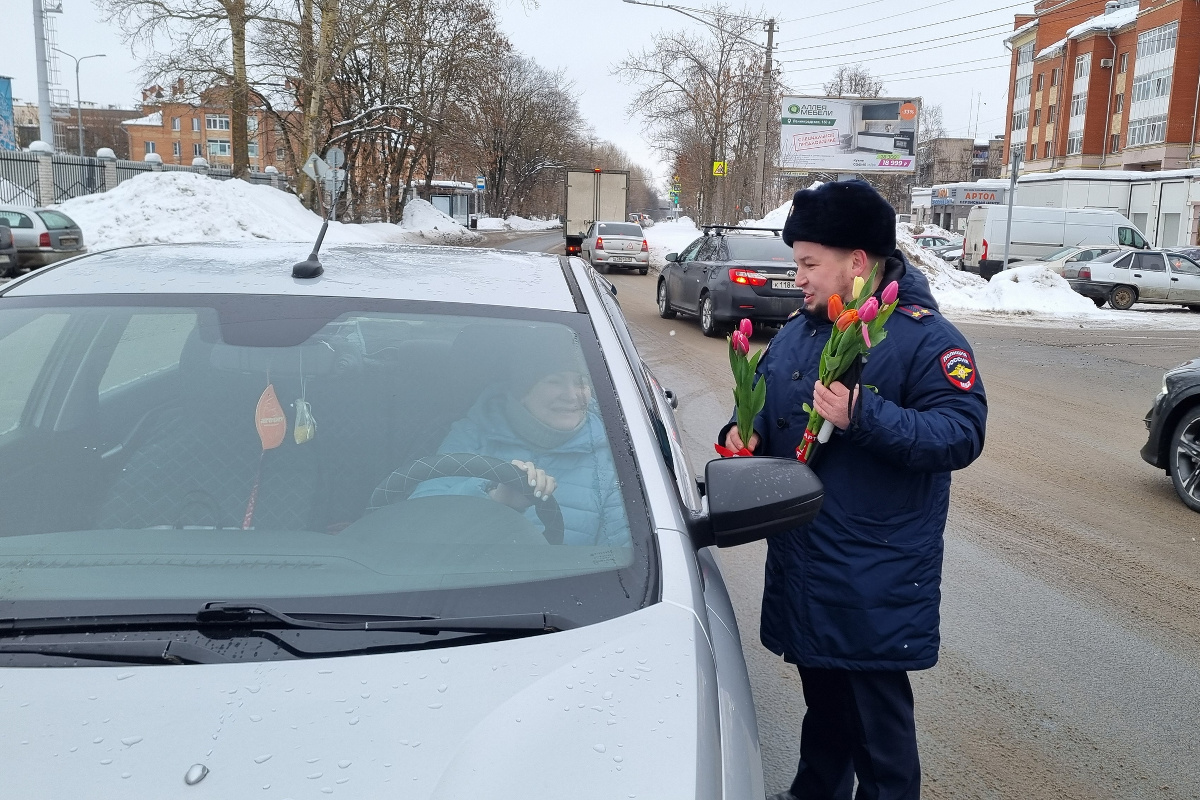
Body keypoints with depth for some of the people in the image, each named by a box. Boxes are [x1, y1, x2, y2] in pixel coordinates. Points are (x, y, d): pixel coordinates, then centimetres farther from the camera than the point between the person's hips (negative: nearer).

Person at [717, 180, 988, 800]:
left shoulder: (926, 338, -12)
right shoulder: (798, 331, 10)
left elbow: (961, 435, -21)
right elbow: (761, 393, 22)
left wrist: (866, 417, -32)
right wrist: (744, 432, 0)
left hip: (875, 580, -7)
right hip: (799, 559, 7)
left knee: (877, 716, 3)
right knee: (822, 696, 23)